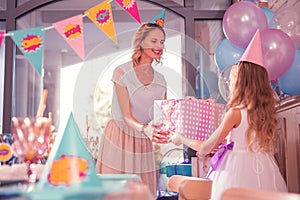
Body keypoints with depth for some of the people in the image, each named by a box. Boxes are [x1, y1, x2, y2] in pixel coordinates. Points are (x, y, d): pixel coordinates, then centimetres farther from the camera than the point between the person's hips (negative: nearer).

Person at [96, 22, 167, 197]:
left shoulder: (160, 80, 6)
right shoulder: (122, 73, -9)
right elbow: (126, 115, -16)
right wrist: (144, 129, -34)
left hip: (144, 144, 4)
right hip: (120, 139, -4)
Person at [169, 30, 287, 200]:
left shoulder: (236, 113, -14)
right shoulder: (267, 111, 5)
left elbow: (205, 149, -8)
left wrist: (181, 138, 8)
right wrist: (218, 145, 23)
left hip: (240, 172, -6)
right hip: (265, 172, 7)